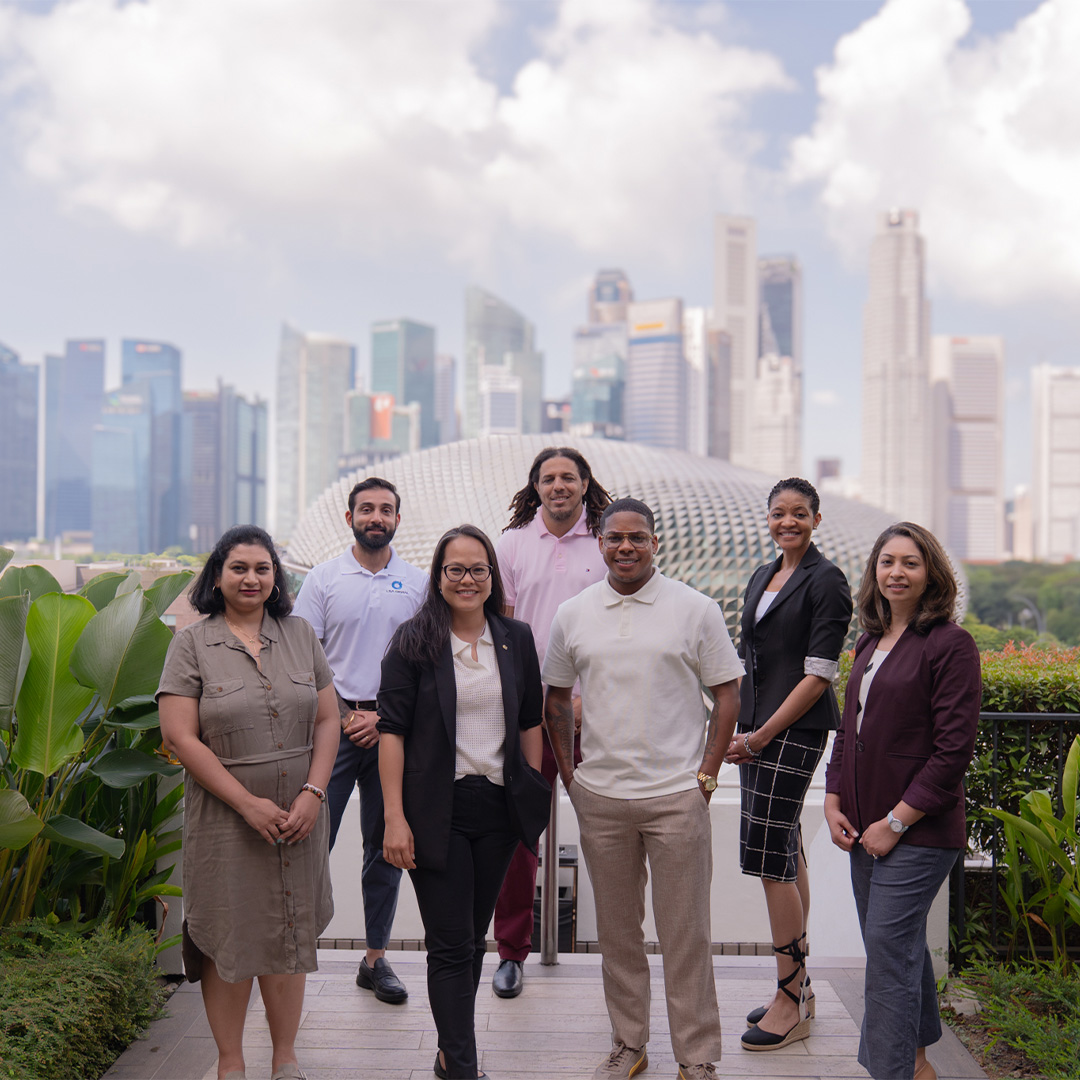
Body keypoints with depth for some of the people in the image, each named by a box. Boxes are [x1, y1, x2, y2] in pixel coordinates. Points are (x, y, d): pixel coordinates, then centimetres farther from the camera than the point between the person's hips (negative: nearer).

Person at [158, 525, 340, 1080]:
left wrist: (312, 794, -7)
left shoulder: (300, 636, 7)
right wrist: (248, 803, -13)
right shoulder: (192, 644, -3)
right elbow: (179, 736, -10)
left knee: (289, 935, 10)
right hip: (225, 820, -3)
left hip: (298, 817, 3)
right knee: (230, 937, 4)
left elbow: (327, 721, 7)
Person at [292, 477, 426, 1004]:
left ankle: (376, 958, 20)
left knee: (387, 849, 9)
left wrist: (385, 717, -5)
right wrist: (345, 715, -8)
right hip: (334, 725, -2)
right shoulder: (324, 578, 2)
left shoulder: (418, 584, 6)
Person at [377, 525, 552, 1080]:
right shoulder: (414, 641, -4)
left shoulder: (516, 639, 7)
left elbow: (530, 722, 13)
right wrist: (394, 816, -12)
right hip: (437, 809, -4)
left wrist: (533, 799, 10)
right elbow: (392, 729, -7)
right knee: (451, 944, -2)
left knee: (474, 936, 13)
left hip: (498, 806, 4)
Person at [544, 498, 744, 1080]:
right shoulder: (572, 615, 6)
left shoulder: (696, 610, -2)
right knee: (617, 929, 13)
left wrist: (707, 773, -5)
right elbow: (556, 696, 15)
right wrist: (568, 771, 8)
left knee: (685, 932, 2)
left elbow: (727, 694, 1)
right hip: (600, 796, 3)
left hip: (677, 795, -3)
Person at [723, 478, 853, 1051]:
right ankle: (799, 989, 22)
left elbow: (818, 674, -13)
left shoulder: (826, 581, -9)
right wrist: (742, 731, 9)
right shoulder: (762, 578, 15)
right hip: (757, 730, 8)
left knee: (770, 855, -8)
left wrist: (763, 735, -13)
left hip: (794, 731, -8)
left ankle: (790, 1003, 2)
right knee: (786, 854, 12)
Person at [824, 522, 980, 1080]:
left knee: (888, 946, -7)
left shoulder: (950, 644, -11)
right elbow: (848, 728, 19)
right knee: (898, 944, 15)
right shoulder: (871, 643, 12)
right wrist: (834, 801, 7)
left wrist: (896, 822, -15)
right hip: (864, 828, 7)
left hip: (919, 831, -7)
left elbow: (953, 749, -15)